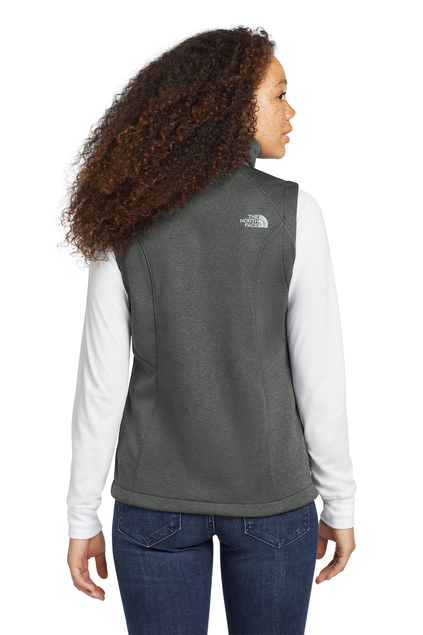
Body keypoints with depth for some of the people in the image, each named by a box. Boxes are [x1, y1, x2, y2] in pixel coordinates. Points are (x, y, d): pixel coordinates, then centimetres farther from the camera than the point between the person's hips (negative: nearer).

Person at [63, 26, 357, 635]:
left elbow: (102, 380, -7)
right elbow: (319, 374, -10)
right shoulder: (292, 211, -12)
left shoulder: (126, 218, -6)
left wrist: (83, 517, 2)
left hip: (157, 496, 2)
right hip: (270, 495, -1)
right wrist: (339, 505, 2)